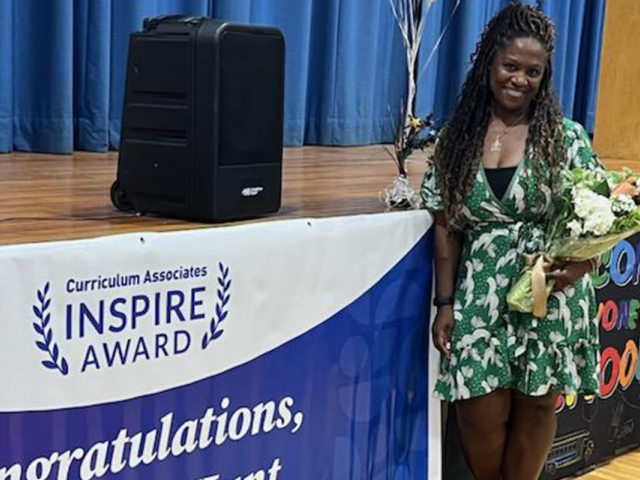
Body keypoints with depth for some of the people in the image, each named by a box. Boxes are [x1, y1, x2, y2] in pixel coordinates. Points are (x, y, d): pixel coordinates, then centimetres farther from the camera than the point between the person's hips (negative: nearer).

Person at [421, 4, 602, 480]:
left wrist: (581, 263, -20)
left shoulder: (566, 136, -1)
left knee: (536, 406, 8)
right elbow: (446, 228, 5)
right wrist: (446, 303, 1)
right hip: (481, 296, 1)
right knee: (479, 416, 2)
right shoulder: (457, 137, 4)